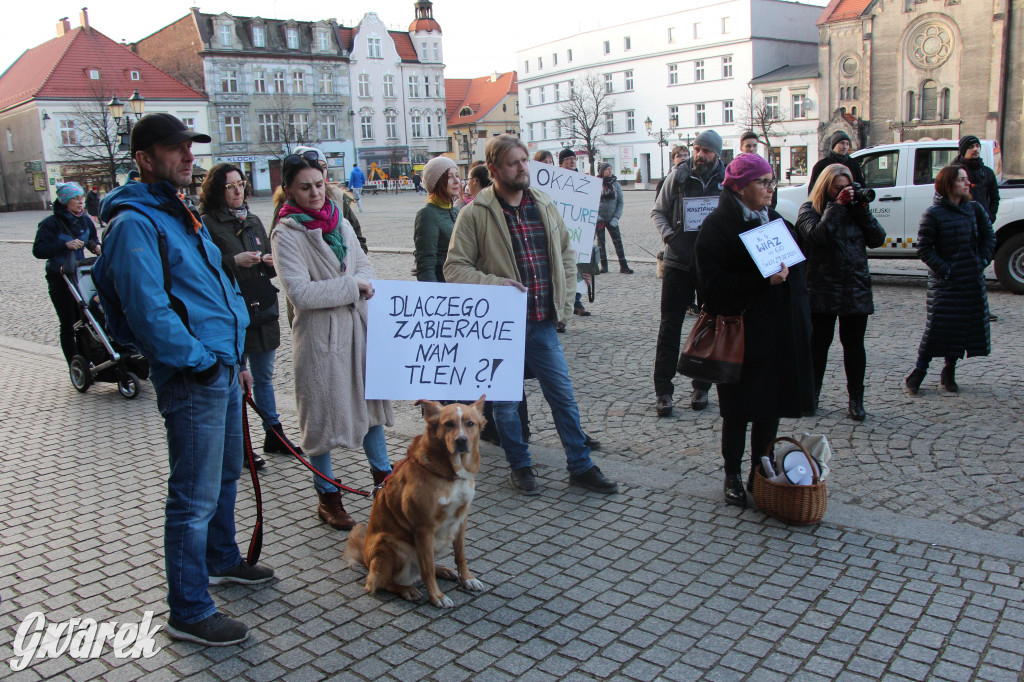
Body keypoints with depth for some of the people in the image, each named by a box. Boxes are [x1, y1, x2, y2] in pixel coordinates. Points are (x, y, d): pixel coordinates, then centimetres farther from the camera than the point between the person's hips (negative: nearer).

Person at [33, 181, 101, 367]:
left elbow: (93, 239, 19)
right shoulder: (51, 223, -13)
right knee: (68, 324, 1)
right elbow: (38, 250, -17)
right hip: (59, 279, -4)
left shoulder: (85, 220, 2)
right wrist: (65, 245, -27)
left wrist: (96, 247, -3)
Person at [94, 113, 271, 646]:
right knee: (195, 498, -2)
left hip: (221, 368, 10)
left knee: (226, 473, 24)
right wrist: (203, 360, -16)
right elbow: (149, 311, -23)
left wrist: (236, 358, 17)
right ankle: (189, 613, 12)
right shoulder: (134, 223, -15)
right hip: (190, 380, -10)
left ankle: (221, 559, 45)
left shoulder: (182, 215, 16)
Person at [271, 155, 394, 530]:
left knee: (371, 397, 15)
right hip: (319, 333, -6)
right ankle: (327, 495, 20)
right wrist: (351, 285, -16)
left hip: (357, 325, 6)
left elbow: (363, 264, 14)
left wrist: (362, 283, -9)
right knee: (323, 411, 4)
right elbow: (299, 292, -20)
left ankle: (382, 473, 33)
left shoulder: (341, 223, 8)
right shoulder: (286, 234, -11)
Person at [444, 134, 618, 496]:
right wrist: (493, 283, -21)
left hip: (543, 322, 4)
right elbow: (454, 267, -8)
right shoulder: (476, 213, -8)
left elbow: (566, 252, 19)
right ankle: (520, 466, 29)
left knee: (563, 395, 10)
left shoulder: (544, 206, 7)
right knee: (506, 401, 9)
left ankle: (581, 466, 23)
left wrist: (564, 300, 10)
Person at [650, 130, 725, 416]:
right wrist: (669, 235, -13)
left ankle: (701, 386, 25)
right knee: (669, 327, 0)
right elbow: (658, 212, 5)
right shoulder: (679, 176, -1)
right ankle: (663, 390, 7)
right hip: (678, 263, 0)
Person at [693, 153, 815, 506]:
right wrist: (763, 280, -26)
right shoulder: (718, 226, -9)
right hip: (742, 334, -6)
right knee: (739, 409, 4)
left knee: (771, 406, 12)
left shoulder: (775, 221, 14)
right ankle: (732, 476, 21)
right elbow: (713, 284, -17)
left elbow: (796, 271, 20)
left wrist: (801, 324, 11)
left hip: (780, 333, 7)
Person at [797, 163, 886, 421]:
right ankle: (811, 395, 20)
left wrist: (862, 210, -6)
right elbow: (818, 235, -20)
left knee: (854, 344, 7)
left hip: (856, 290, 3)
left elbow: (877, 239, 1)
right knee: (818, 343, 7)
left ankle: (856, 399, 16)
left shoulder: (854, 209, 11)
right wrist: (836, 206, -14)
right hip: (822, 291, -3)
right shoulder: (809, 210, 0)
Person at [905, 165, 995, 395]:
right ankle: (919, 371, 4)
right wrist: (944, 270, -14)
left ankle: (949, 372, 20)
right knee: (938, 325, -8)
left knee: (965, 325, 7)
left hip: (973, 281, 5)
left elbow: (989, 237, 15)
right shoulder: (933, 214, -8)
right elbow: (923, 249, -9)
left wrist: (983, 261, 3)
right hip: (945, 282, -5)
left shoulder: (976, 209, 6)